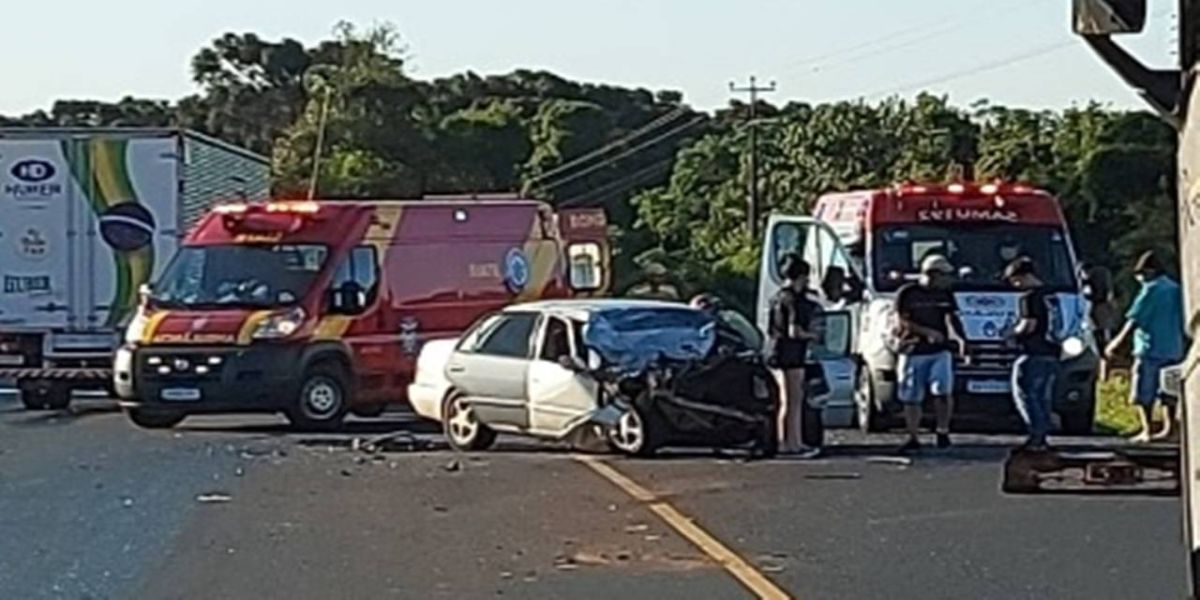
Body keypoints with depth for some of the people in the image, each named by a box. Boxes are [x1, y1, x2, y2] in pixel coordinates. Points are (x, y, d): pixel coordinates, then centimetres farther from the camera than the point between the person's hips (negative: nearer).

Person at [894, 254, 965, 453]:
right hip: (912, 352, -2)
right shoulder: (907, 293, -4)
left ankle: (942, 430, 0)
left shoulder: (945, 294, 9)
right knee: (911, 399, 4)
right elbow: (902, 321, -7)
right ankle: (914, 438, 16)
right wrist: (927, 332, -17)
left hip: (939, 351, 2)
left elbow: (953, 318, 11)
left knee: (943, 391, -17)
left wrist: (963, 339, -5)